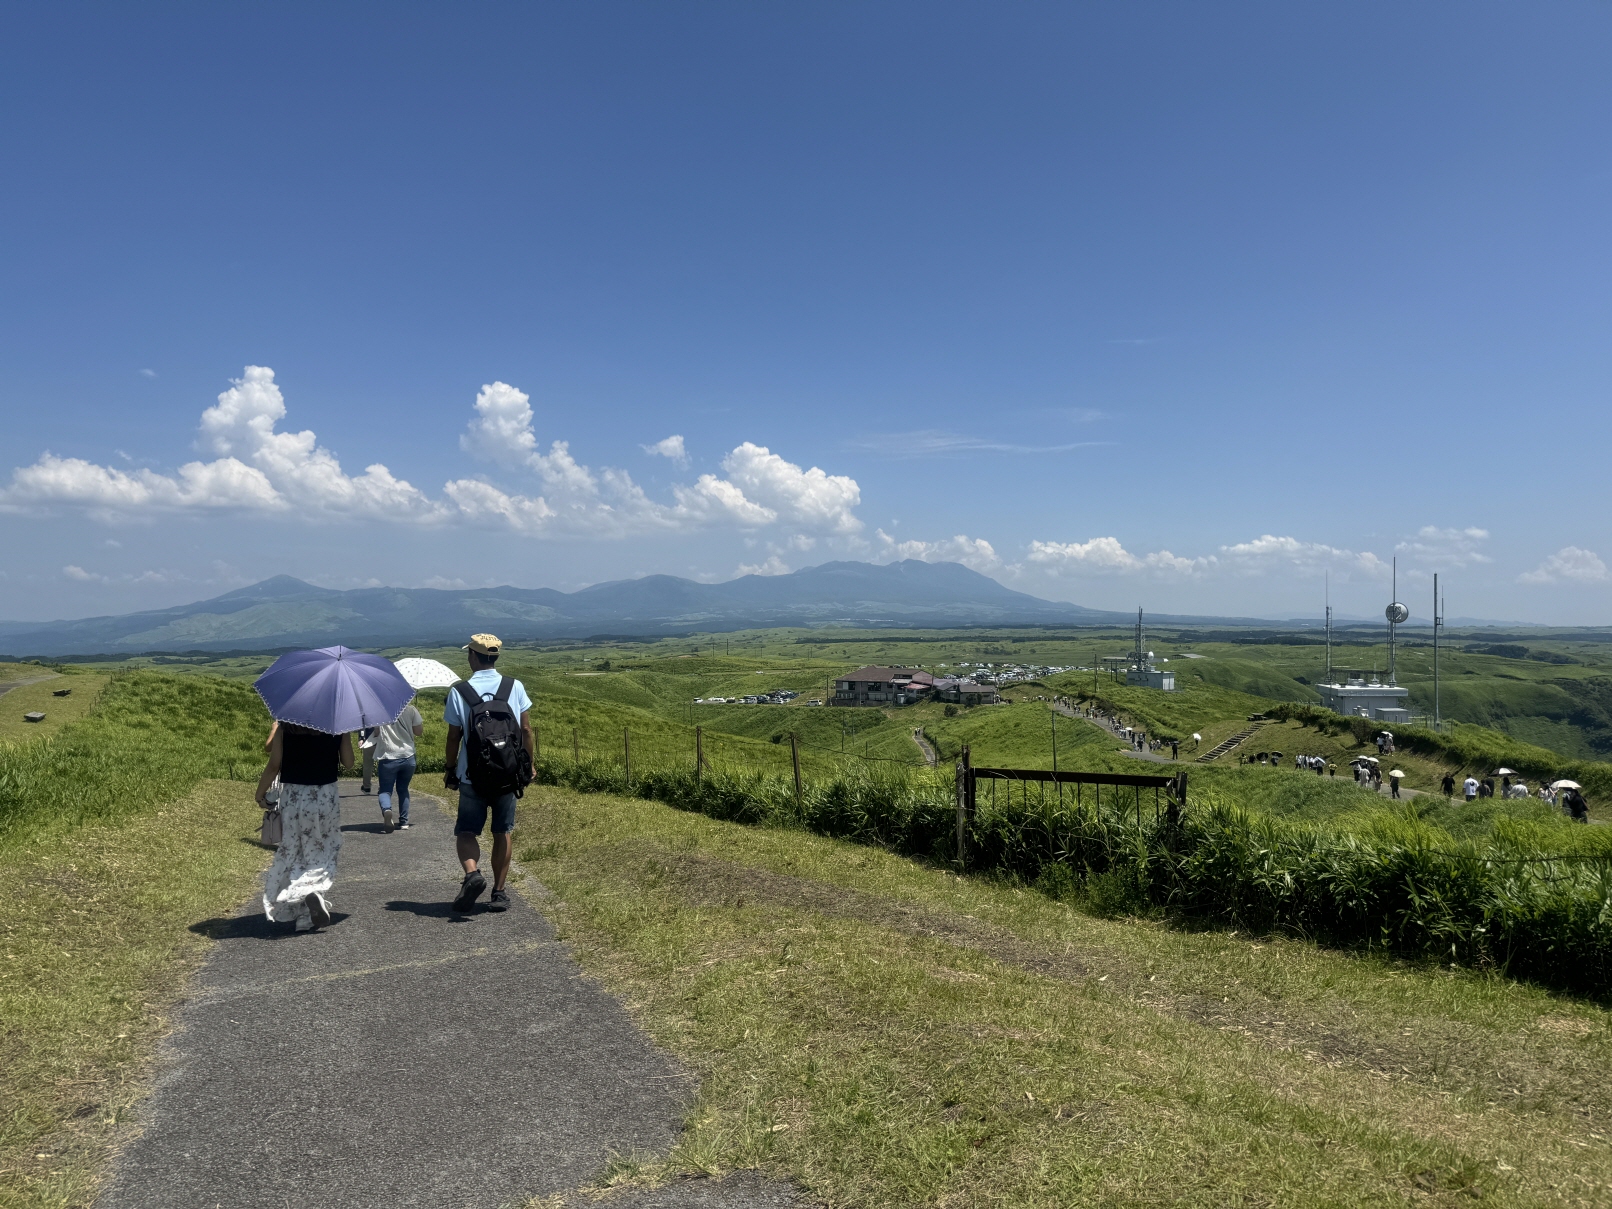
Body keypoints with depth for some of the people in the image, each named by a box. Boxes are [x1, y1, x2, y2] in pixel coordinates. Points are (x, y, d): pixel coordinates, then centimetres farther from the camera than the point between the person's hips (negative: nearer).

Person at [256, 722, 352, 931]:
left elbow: (274, 765, -6)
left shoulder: (285, 727, -6)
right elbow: (348, 763, 1)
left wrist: (260, 794, 8)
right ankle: (315, 891, -16)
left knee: (292, 852, 13)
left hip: (293, 797, 0)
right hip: (326, 797, 0)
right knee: (323, 853, 12)